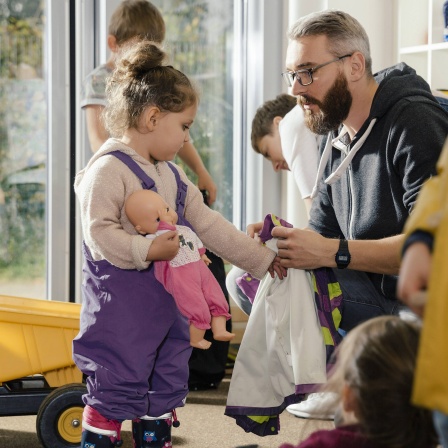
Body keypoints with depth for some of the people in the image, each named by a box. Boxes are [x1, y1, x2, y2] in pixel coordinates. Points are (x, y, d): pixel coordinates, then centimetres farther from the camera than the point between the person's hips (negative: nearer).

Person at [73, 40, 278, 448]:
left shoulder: (172, 176, 14)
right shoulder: (108, 169, -14)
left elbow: (211, 226, 16)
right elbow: (99, 233, -22)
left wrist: (264, 259, 15)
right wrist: (147, 251, -29)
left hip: (167, 305, 9)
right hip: (119, 310, -9)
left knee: (165, 390, 15)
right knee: (114, 390, -7)